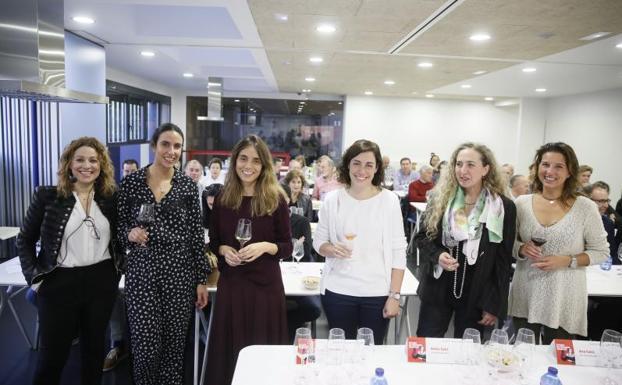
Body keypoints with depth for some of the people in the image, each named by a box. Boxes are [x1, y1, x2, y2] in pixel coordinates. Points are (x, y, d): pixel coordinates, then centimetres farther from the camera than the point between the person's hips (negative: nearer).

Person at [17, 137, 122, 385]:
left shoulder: (111, 197, 1)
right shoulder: (47, 196, -4)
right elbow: (25, 239, 3)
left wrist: (119, 265, 1)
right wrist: (34, 277, -4)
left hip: (102, 281, 2)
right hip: (59, 282, -2)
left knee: (94, 346, 17)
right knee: (52, 352, 10)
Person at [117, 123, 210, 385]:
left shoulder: (188, 185, 1)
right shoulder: (131, 182, -1)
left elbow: (196, 234, 2)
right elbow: (119, 226, 6)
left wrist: (202, 279, 1)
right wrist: (130, 234, -17)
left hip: (179, 274, 1)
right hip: (141, 273, -1)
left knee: (174, 345, 9)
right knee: (146, 348, 1)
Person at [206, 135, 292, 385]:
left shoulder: (275, 199, -5)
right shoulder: (223, 198, 2)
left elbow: (287, 248, -2)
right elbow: (213, 242, 10)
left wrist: (265, 246, -20)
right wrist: (224, 250, -10)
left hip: (265, 283, -2)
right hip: (230, 283, 2)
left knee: (264, 349, 8)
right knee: (229, 347, 11)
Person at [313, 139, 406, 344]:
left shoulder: (389, 200, -4)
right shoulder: (333, 200, -1)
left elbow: (398, 252, -3)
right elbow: (318, 241, 7)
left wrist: (394, 295, -6)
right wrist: (331, 249, -15)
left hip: (377, 293, -1)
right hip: (338, 291, 1)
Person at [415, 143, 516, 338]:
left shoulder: (504, 207, -7)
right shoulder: (439, 198, -3)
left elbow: (503, 260, -4)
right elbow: (422, 236, 6)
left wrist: (494, 305, -5)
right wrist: (437, 255, -15)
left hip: (477, 296, -1)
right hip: (437, 291, 1)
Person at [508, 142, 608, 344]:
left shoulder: (586, 207, -6)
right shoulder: (521, 203, 0)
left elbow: (601, 252, 0)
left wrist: (567, 261, -15)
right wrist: (521, 249, -12)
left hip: (563, 300, -2)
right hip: (525, 297, 2)